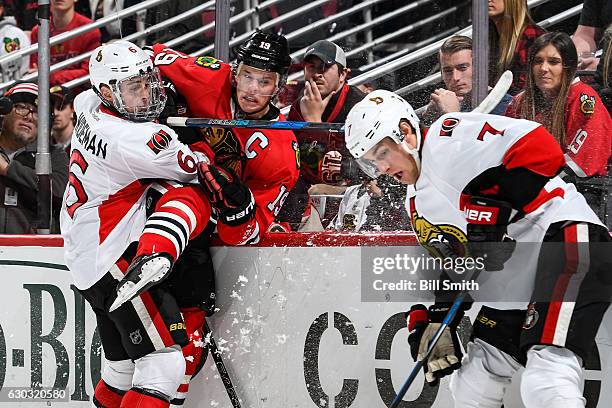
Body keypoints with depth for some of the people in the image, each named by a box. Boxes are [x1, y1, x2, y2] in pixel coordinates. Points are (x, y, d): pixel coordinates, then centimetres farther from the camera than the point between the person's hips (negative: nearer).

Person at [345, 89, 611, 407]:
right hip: (514, 276, 11)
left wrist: (496, 212, -22)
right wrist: (432, 322, 12)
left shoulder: (446, 136, -9)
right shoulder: (419, 205, 22)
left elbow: (541, 149, -21)